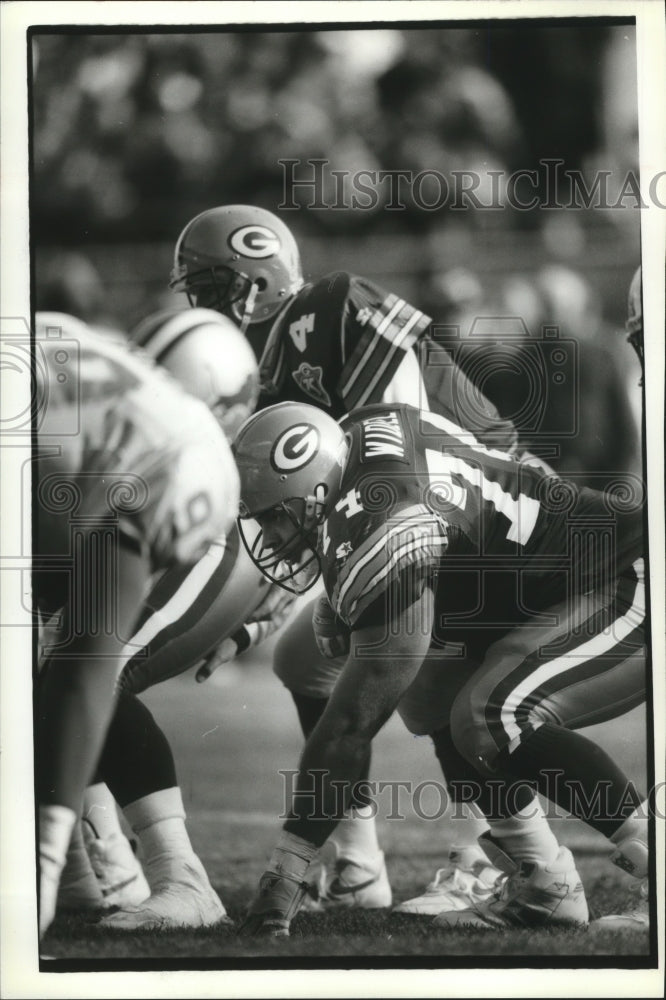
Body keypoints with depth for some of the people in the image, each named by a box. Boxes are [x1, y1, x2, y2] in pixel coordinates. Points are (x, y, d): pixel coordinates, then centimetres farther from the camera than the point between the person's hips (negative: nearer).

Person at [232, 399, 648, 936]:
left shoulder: (384, 536, -26)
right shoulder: (366, 428, -2)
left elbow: (351, 724, -24)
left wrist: (286, 868, -20)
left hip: (638, 589, -10)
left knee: (490, 720, -27)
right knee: (430, 699, 7)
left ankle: (650, 852, -14)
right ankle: (542, 888, 9)